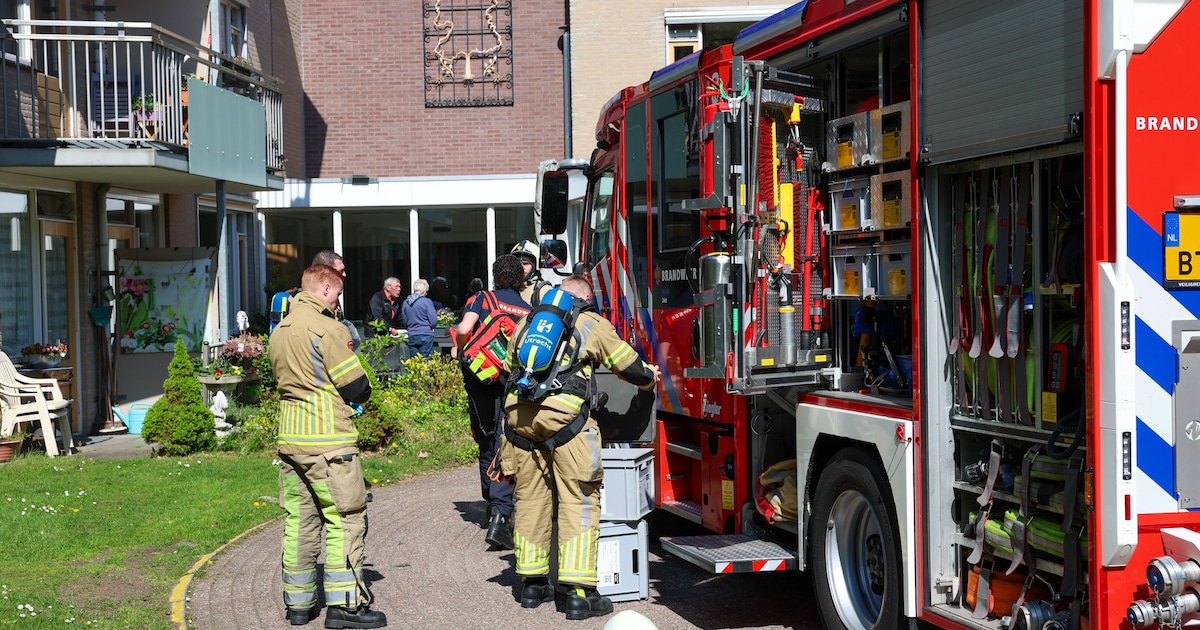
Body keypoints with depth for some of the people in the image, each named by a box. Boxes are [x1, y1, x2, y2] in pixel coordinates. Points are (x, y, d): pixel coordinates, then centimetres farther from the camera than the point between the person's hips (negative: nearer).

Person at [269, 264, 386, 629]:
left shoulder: (279, 331, 14)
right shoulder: (328, 329, -13)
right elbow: (357, 388, -12)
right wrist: (363, 392, 10)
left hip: (289, 438, 8)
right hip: (327, 441, -8)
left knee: (299, 518, 12)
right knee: (345, 519, -3)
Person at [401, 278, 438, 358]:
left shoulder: (405, 302, 5)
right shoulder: (427, 301, -9)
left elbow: (404, 322, 15)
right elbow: (433, 322, -9)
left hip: (412, 336, 4)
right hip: (425, 336, -4)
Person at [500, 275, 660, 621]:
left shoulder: (528, 320, 23)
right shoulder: (594, 324, 9)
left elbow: (510, 367, 31)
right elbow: (630, 367, 12)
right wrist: (650, 375, 33)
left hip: (520, 416, 5)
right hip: (565, 416, -5)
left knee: (531, 500, 14)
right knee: (578, 502, -1)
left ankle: (532, 584, 23)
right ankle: (578, 593, -3)